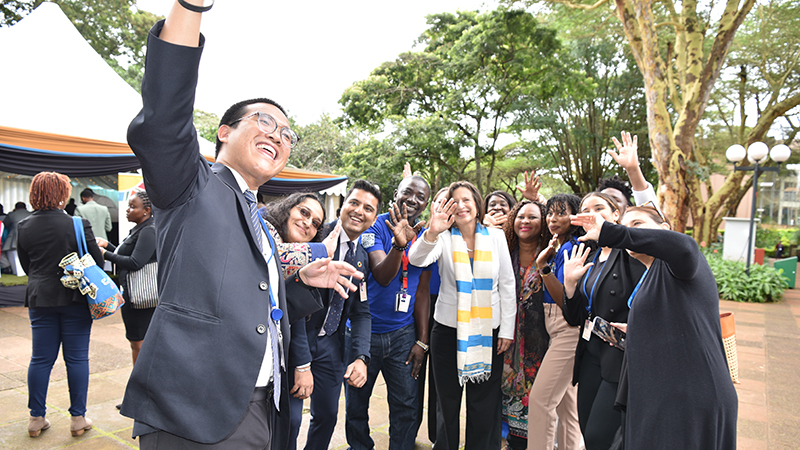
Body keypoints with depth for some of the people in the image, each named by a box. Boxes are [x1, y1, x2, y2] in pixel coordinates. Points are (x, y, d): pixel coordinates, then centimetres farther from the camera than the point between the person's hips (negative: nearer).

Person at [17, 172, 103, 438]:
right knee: (77, 358, 4)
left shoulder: (24, 227, 1)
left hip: (40, 300, 4)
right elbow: (97, 260, -9)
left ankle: (36, 418, 22)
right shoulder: (78, 225, -14)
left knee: (41, 358, 13)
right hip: (74, 298, -4)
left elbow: (26, 266, 11)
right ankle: (78, 418, 13)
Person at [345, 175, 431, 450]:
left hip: (403, 333, 3)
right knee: (356, 404, 12)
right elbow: (382, 277, -19)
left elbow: (423, 291, 6)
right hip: (363, 330, -2)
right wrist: (399, 243, -36)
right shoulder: (376, 226, -7)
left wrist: (422, 341, 4)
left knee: (406, 404, 6)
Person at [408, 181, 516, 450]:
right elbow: (416, 259, -21)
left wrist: (507, 330, 1)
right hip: (448, 330, -1)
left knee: (485, 405, 10)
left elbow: (507, 284, 4)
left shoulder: (496, 236, 2)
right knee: (448, 403, 13)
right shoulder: (444, 238, -2)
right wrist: (432, 233, -40)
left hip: (488, 332, 1)